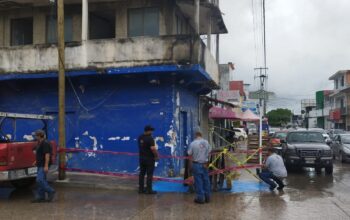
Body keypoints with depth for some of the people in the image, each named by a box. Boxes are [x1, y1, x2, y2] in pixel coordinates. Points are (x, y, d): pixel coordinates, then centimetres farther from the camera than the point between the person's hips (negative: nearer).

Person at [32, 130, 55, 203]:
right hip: (40, 165, 10)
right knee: (41, 180, 9)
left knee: (39, 180, -15)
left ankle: (51, 191, -4)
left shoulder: (45, 143, -16)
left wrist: (46, 166, -26)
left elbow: (47, 154, -22)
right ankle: (40, 197, 12)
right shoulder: (40, 143, 16)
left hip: (44, 165, -10)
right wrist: (37, 161, 20)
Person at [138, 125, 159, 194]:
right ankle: (149, 190, 2)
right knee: (149, 174, -1)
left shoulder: (140, 137, 7)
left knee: (142, 173, 13)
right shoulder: (150, 138, -19)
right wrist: (156, 156, -12)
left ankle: (141, 189, 18)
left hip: (141, 158, 8)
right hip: (149, 158, -8)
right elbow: (153, 149, -24)